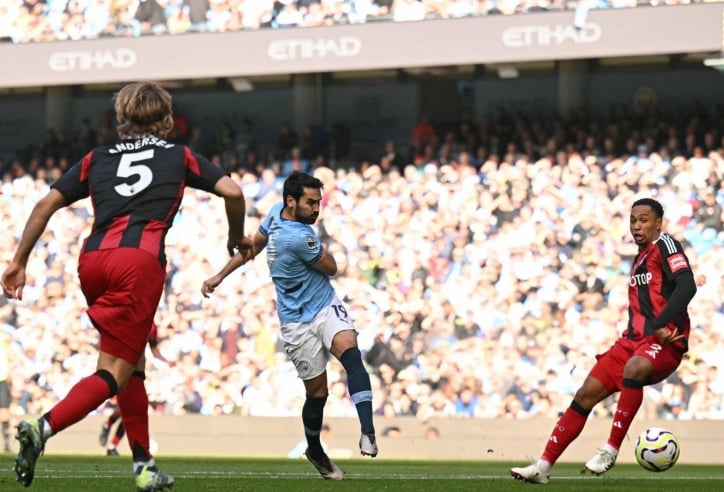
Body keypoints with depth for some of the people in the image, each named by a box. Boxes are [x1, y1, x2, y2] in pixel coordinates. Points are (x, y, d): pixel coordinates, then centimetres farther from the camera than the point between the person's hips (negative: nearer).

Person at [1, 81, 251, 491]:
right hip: (141, 260, -4)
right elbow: (232, 191, 9)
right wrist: (237, 240, 26)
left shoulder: (97, 158, 26)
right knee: (114, 373, -7)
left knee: (133, 362, 20)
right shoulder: (180, 156, 20)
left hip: (93, 259, 4)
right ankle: (44, 428, -30)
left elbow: (46, 204, 17)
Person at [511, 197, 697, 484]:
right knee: (586, 394, -2)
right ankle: (544, 466, 0)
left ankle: (611, 450, -29)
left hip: (665, 342, -8)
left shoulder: (665, 245, -4)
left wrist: (659, 326, -26)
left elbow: (686, 286, -19)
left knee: (634, 368, -39)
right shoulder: (640, 258, 21)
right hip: (634, 339, 8)